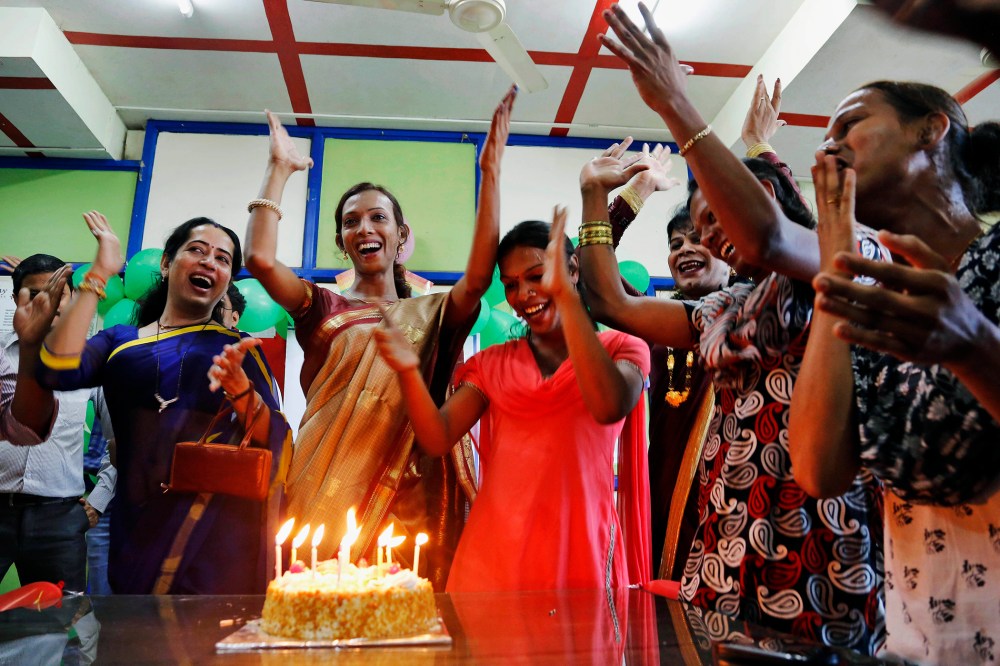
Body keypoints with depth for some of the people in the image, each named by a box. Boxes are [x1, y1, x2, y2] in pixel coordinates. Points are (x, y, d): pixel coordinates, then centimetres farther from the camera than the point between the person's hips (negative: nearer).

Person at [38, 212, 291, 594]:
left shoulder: (237, 349, 7)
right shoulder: (120, 341, 11)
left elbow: (275, 442, -1)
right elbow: (58, 370, -9)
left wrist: (240, 390, -20)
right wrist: (98, 275, -1)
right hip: (138, 529, 2)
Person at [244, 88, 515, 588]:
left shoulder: (432, 314, 13)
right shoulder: (325, 309, 11)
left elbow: (479, 275, -6)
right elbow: (260, 258, -5)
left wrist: (490, 170, -8)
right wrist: (279, 167, 4)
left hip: (409, 497, 1)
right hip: (329, 492, 0)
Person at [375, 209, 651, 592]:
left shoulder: (622, 349, 4)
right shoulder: (492, 363, 12)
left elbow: (609, 408, -19)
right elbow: (438, 439, 1)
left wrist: (566, 295, -21)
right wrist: (409, 372, -17)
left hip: (578, 545, -2)